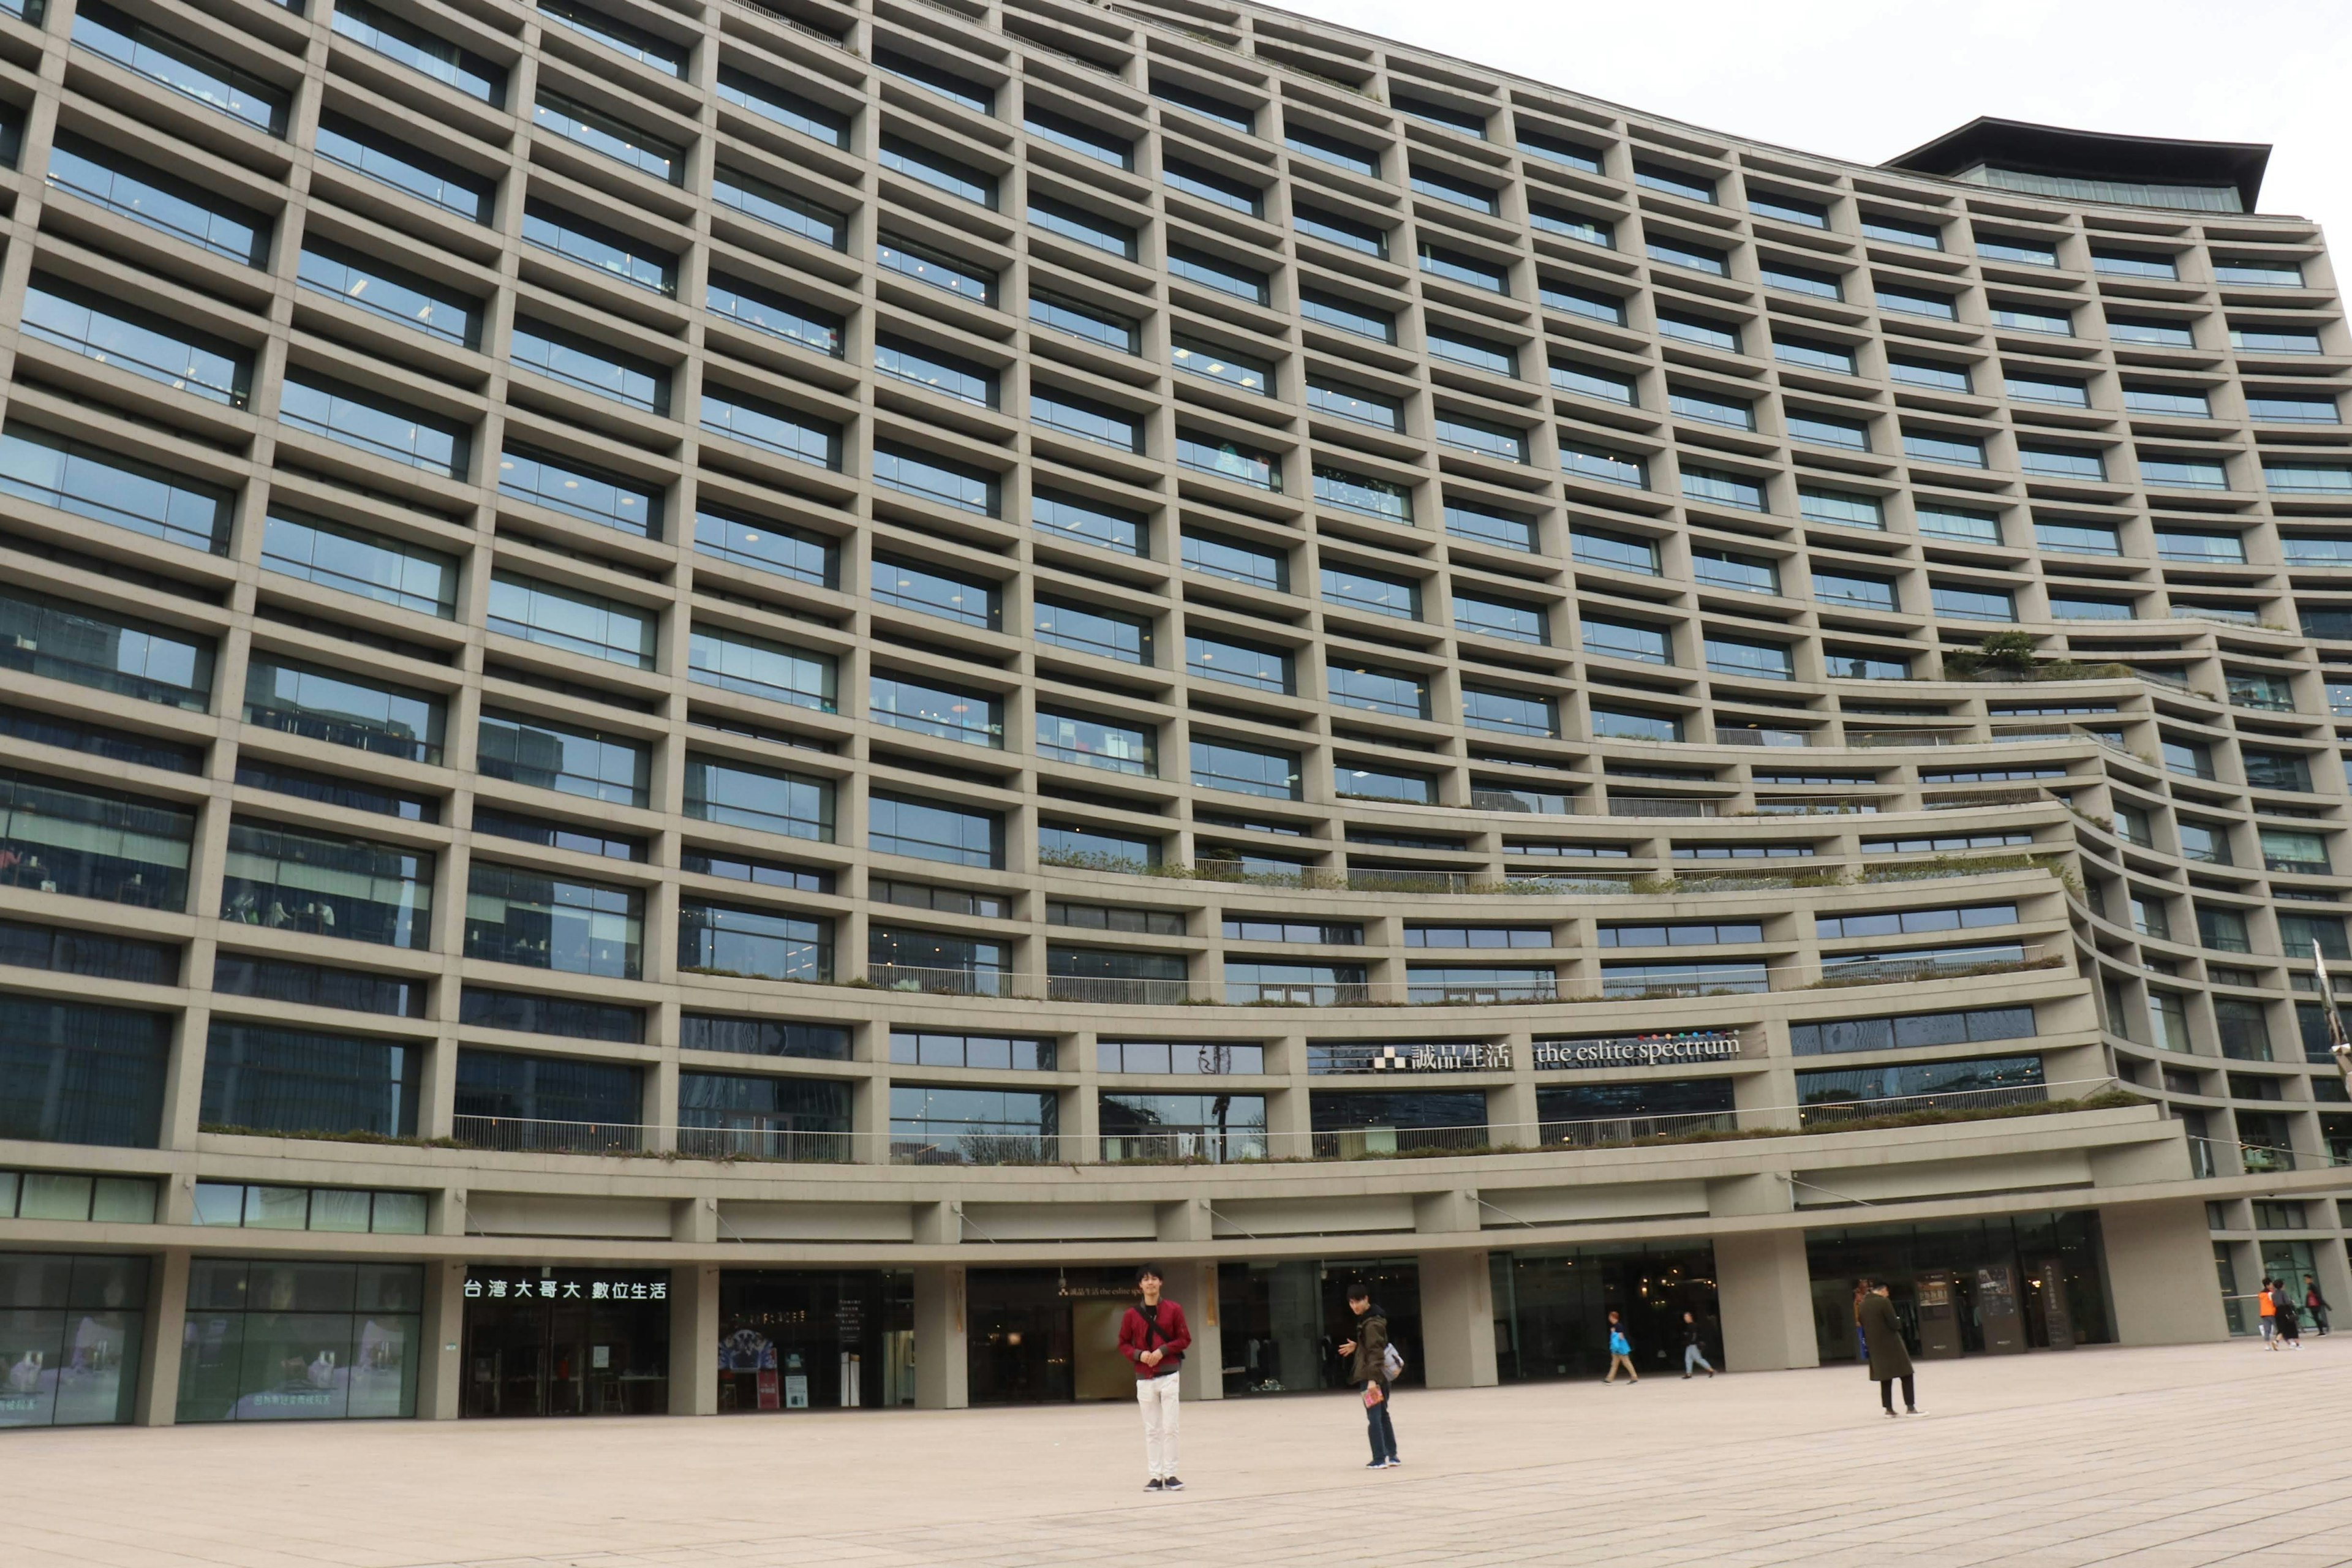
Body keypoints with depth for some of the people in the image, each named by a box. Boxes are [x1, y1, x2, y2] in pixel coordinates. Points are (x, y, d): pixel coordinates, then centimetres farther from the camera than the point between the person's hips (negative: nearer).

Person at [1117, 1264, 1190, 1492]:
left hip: (1169, 1376, -1)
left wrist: (1163, 1350, -13)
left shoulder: (1173, 1310, -1)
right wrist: (1139, 1354, -12)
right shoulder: (1132, 1314, 2)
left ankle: (1170, 1475, 5)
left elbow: (1185, 1339, 1)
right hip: (1144, 1378, 1)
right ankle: (1155, 1476, 9)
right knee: (1151, 1429, 5)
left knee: (1169, 1427, -2)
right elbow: (1123, 1344, 8)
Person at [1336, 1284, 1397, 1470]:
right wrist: (1356, 1347, 16)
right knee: (1383, 1415, 16)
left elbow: (1376, 1352, -24)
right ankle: (1392, 1456, 21)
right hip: (1381, 1375, 10)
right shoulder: (1368, 1318, 12)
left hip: (1371, 1376, -10)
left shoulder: (1371, 1323, -18)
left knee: (1373, 1417, -5)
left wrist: (1372, 1379, -28)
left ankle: (1379, 1459, -3)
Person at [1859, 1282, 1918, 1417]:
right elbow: (1894, 1324, -15)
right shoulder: (1884, 1302, -14)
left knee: (1885, 1378, 12)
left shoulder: (1863, 1305, 7)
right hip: (1891, 1344, -7)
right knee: (1906, 1375, 0)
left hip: (1876, 1347, 7)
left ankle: (1889, 1409, 12)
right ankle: (1910, 1407, -4)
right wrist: (1899, 1326, 5)